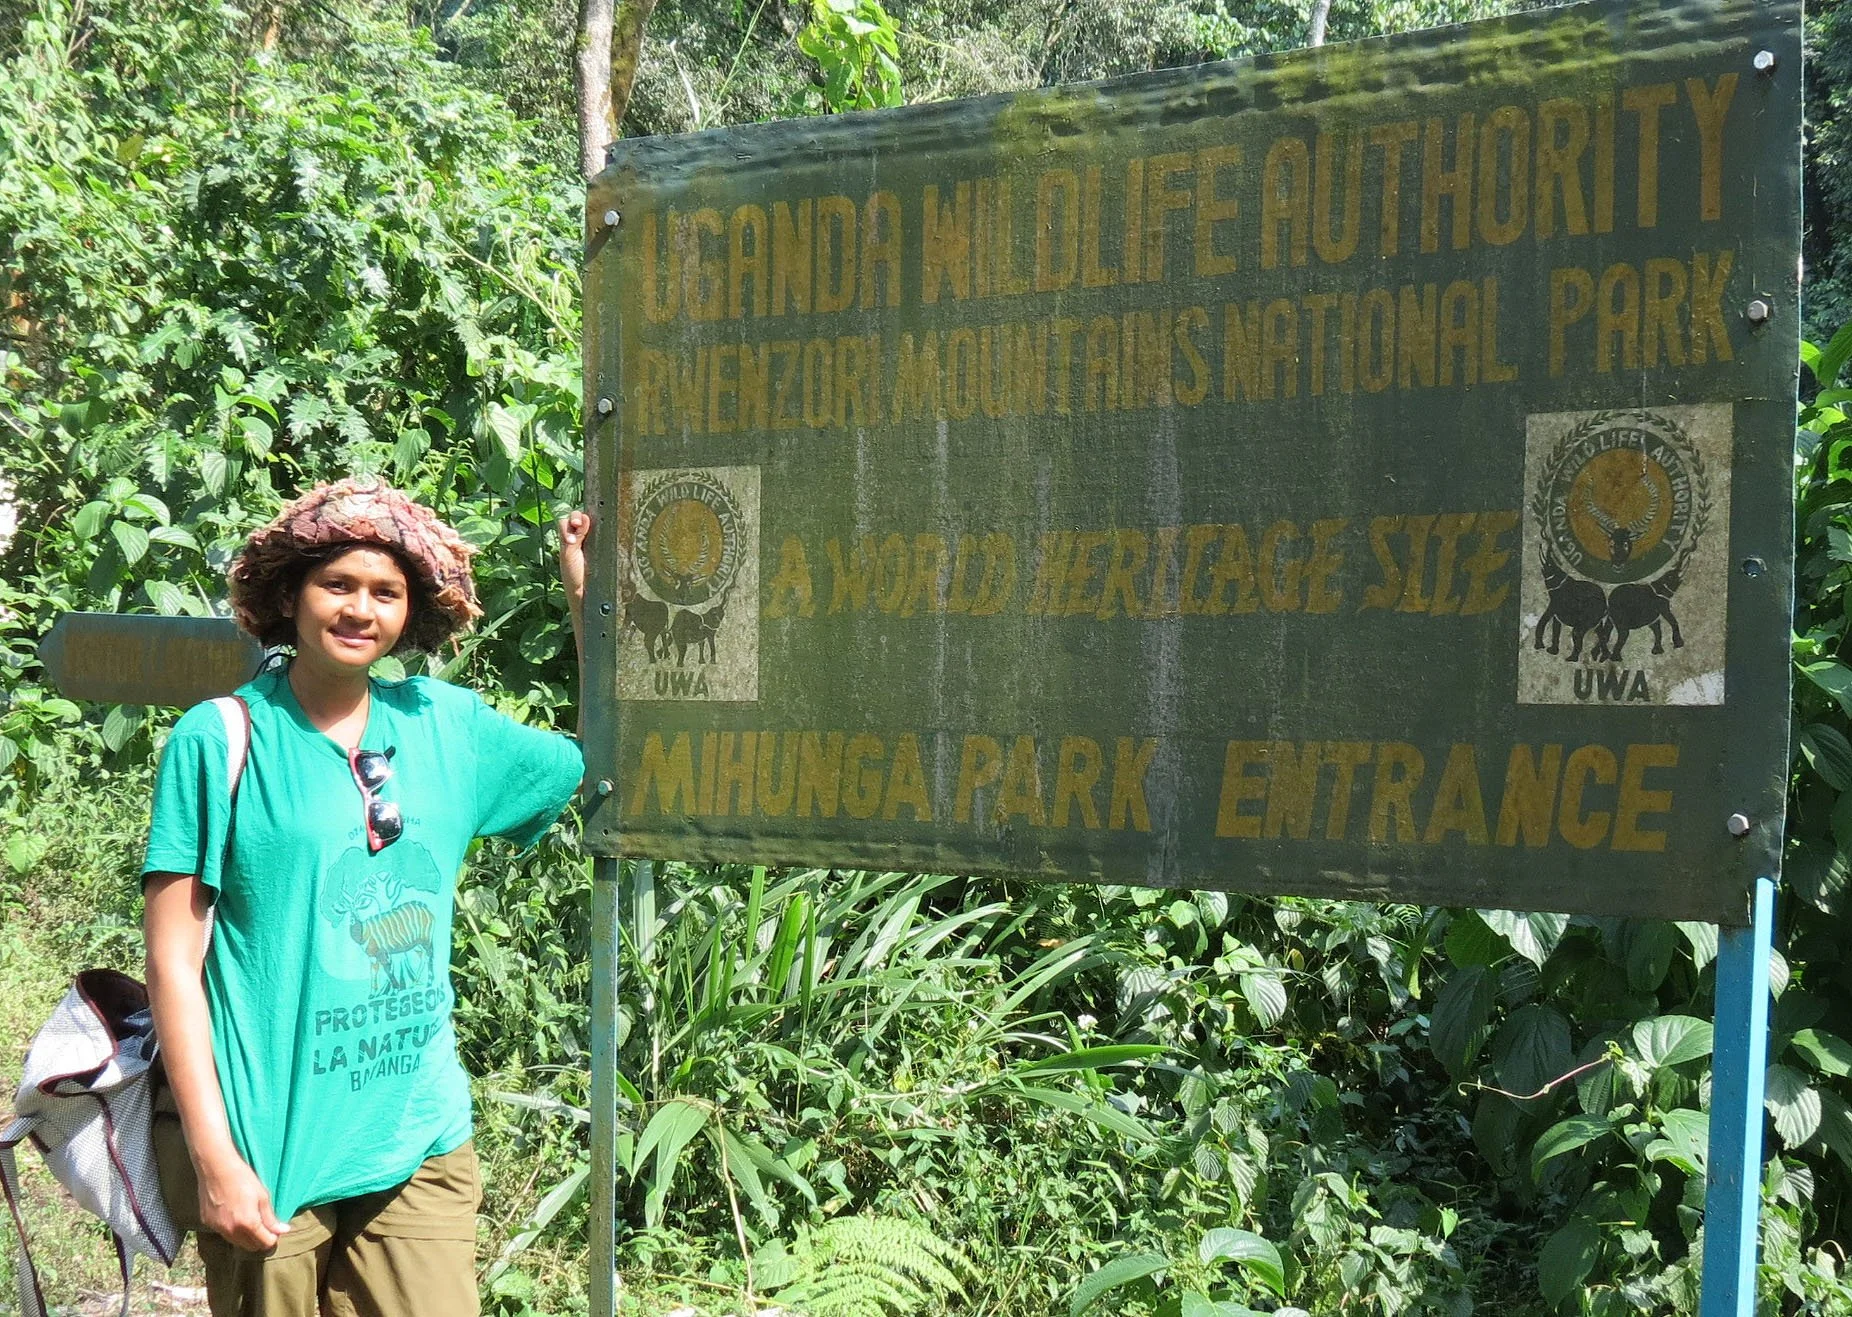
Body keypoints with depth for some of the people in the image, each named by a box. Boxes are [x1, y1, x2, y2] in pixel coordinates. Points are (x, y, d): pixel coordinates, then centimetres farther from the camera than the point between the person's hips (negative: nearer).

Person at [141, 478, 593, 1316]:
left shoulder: (447, 725, 7)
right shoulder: (221, 739, -6)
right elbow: (173, 963, -7)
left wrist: (588, 602, 11)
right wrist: (213, 1156, -12)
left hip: (420, 1143, 4)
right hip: (268, 1152, -4)